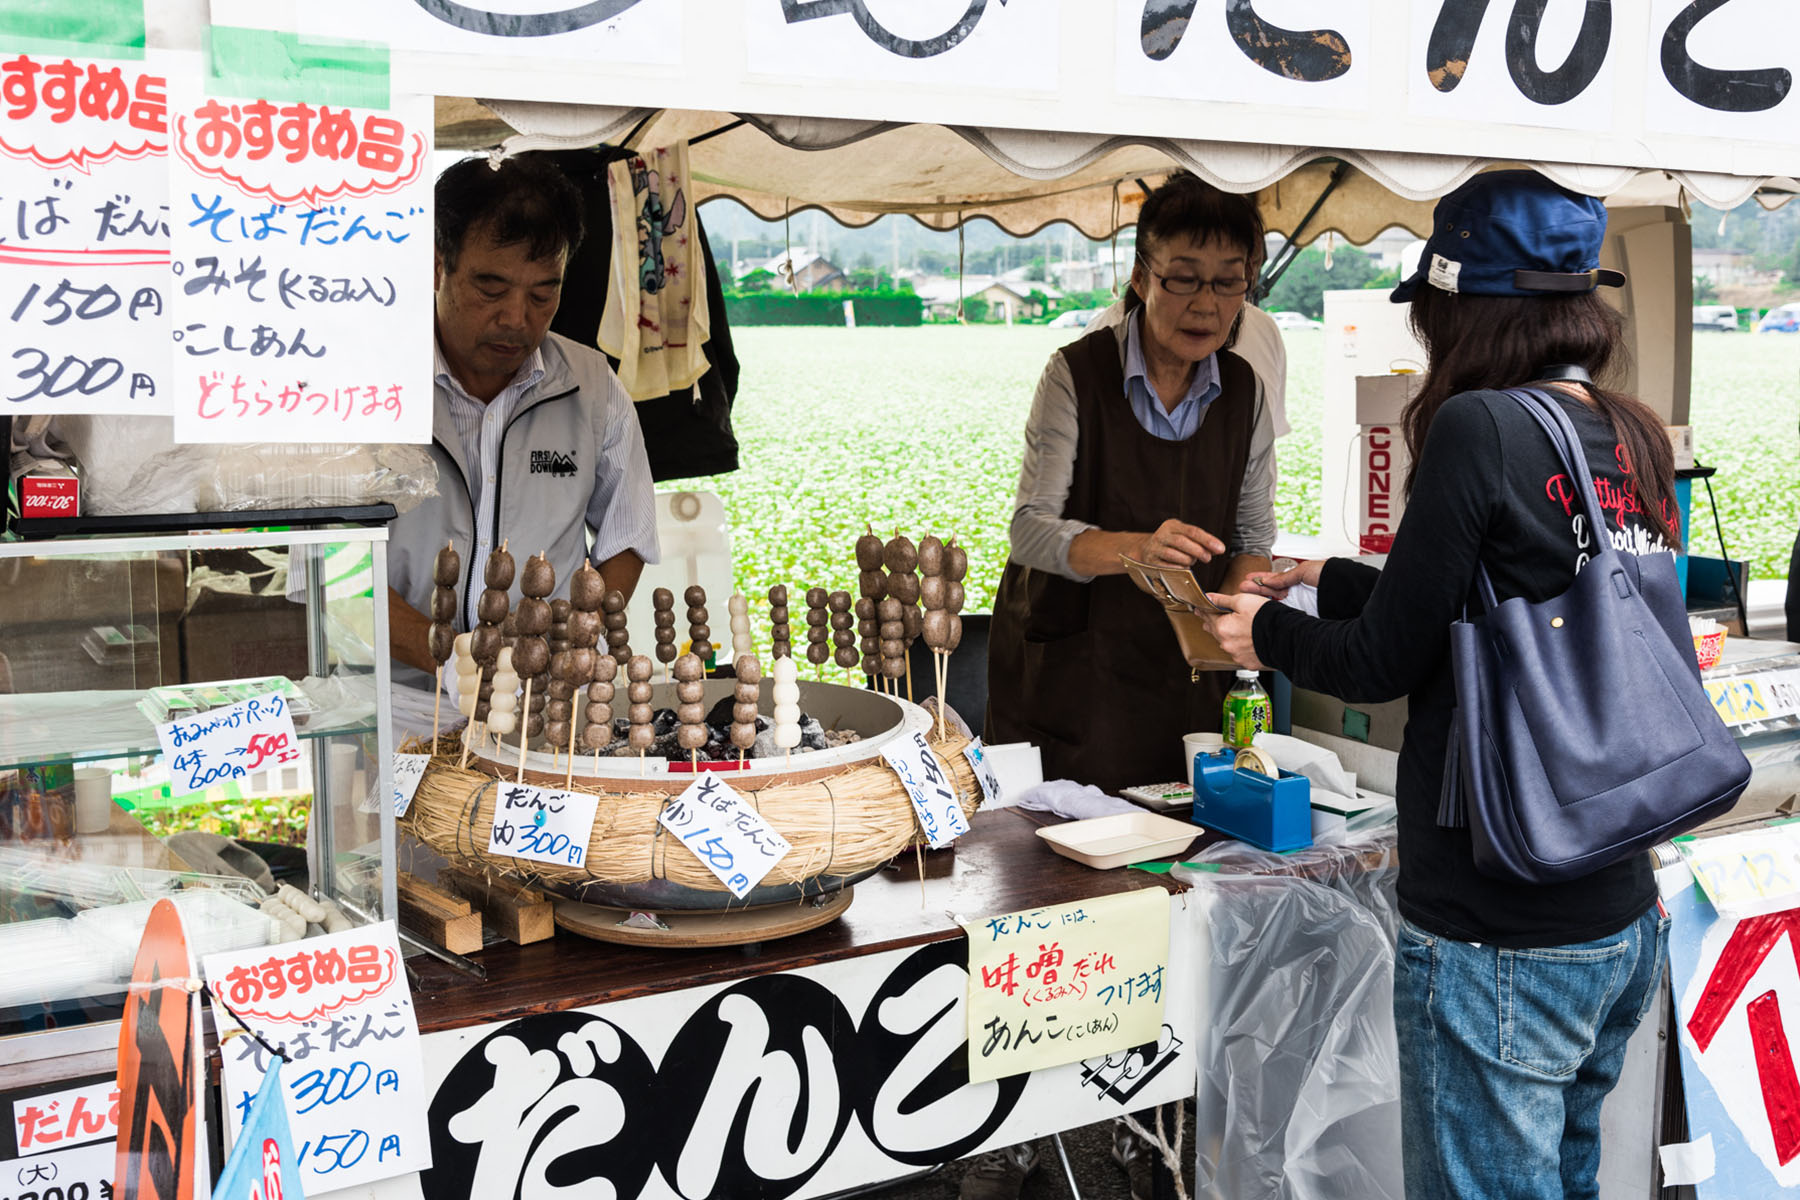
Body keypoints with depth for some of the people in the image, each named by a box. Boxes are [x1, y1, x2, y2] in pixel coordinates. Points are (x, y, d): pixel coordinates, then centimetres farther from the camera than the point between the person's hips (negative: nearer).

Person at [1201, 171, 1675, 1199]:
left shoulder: (1480, 429, -18)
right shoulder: (1639, 440, 6)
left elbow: (1387, 662, -12)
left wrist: (1271, 632, 8)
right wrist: (1329, 580, 26)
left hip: (1500, 942, -8)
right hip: (1625, 922, 8)